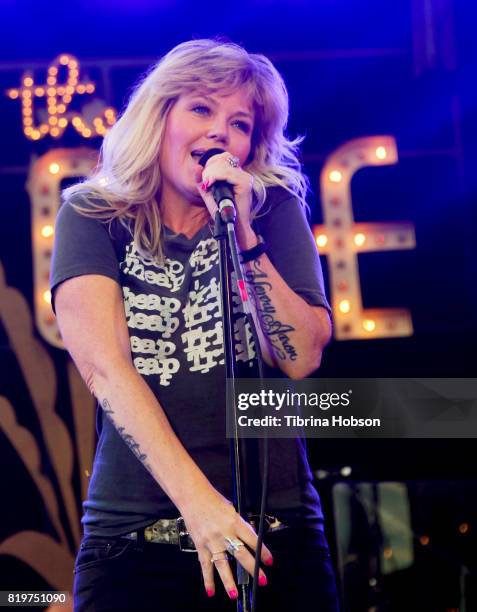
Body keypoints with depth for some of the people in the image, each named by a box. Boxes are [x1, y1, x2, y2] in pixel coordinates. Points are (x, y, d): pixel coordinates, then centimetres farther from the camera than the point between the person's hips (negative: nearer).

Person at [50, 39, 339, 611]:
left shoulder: (274, 208, 6)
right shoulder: (92, 217, 1)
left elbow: (302, 359, -5)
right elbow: (105, 368, -12)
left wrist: (243, 236, -15)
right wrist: (196, 499, -23)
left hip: (277, 536, 1)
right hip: (134, 538, -1)